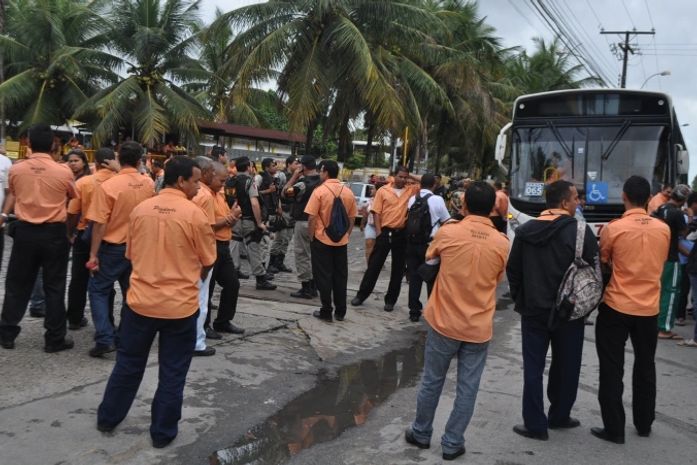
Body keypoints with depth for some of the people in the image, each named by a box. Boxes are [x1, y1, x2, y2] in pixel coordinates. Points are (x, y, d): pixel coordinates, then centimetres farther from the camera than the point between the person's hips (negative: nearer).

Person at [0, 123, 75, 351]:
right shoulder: (63, 172, -10)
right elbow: (73, 198, 7)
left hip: (25, 231, 2)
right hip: (54, 233, -2)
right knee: (54, 287, 5)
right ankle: (55, 339, 11)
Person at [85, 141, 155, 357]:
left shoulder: (108, 186, -17)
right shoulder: (149, 184, -3)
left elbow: (99, 224, -17)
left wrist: (93, 254, -10)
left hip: (114, 247, -4)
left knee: (98, 290, 9)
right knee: (131, 292, 15)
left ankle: (105, 338, -1)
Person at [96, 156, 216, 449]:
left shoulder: (140, 209, 0)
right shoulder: (194, 213, -13)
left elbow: (131, 254, 11)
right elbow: (207, 263, -3)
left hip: (140, 300, 4)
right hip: (180, 305, -4)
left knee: (128, 363, 20)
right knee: (172, 372, 10)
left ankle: (108, 418, 34)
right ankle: (163, 433, 20)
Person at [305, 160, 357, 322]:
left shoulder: (319, 191, -12)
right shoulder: (348, 192, 1)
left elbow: (312, 218, -13)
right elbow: (352, 219, 7)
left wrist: (311, 237, -1)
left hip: (322, 240, -4)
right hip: (341, 241, 4)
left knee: (324, 276, 5)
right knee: (340, 276, 11)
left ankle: (326, 312, 8)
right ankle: (340, 312, 17)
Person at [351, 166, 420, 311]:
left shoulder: (410, 190, 6)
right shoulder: (383, 191, -1)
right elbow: (377, 212, -3)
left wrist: (412, 177, 1)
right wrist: (378, 233, -9)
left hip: (402, 234, 2)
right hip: (385, 232, -2)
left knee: (398, 268, 7)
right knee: (374, 265, 3)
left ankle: (390, 299, 18)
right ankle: (361, 295, 14)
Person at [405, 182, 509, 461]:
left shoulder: (447, 233, -11)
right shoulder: (502, 243, -7)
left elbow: (430, 257, 10)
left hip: (444, 323, 0)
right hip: (479, 328, 1)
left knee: (432, 381, 15)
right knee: (467, 388, 12)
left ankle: (421, 434, 30)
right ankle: (452, 443, 21)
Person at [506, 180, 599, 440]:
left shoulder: (525, 231, 1)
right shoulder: (580, 231, -12)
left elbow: (513, 270, 5)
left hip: (533, 310, 2)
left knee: (533, 368, 7)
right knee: (566, 367, 15)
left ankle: (535, 425, 9)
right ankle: (559, 416, 29)